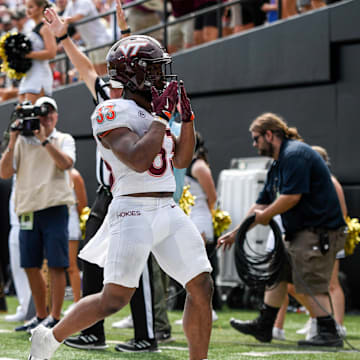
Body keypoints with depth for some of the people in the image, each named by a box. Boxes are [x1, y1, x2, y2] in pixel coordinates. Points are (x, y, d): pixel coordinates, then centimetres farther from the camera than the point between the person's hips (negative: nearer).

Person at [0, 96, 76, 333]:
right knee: (31, 266, 8)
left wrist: (44, 139, -14)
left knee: (56, 265, -6)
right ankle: (41, 316, 20)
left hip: (54, 208, -4)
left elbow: (65, 163, -14)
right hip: (28, 210, 4)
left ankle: (55, 317, -1)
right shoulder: (22, 141, 12)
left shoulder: (64, 140, 6)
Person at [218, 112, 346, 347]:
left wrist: (266, 215, -8)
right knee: (278, 273, 14)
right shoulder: (278, 165, 17)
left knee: (312, 285, -11)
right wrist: (236, 233, 22)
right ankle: (264, 327, 22)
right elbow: (262, 204, 22)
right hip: (299, 232, 11)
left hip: (319, 230, -11)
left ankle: (329, 334, -8)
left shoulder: (295, 154, -16)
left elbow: (292, 196, -24)